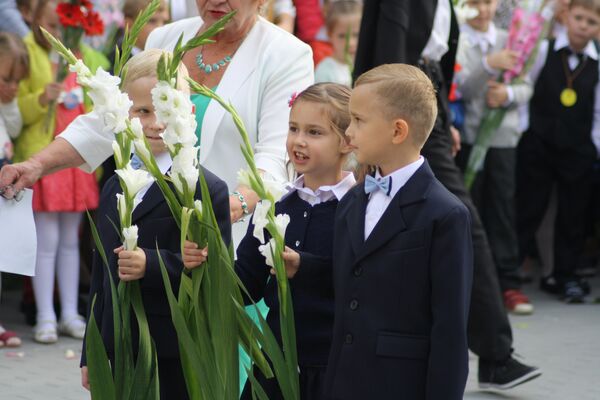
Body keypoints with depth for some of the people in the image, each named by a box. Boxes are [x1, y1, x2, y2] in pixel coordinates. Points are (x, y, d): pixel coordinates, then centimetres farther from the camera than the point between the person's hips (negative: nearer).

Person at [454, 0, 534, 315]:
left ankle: (508, 283, 6)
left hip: (503, 134, 3)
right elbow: (461, 88, -13)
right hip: (467, 134, -3)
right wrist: (489, 65, -29)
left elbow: (526, 87, 9)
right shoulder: (455, 42, -2)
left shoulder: (508, 41, 9)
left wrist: (508, 94, -13)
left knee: (503, 207, 2)